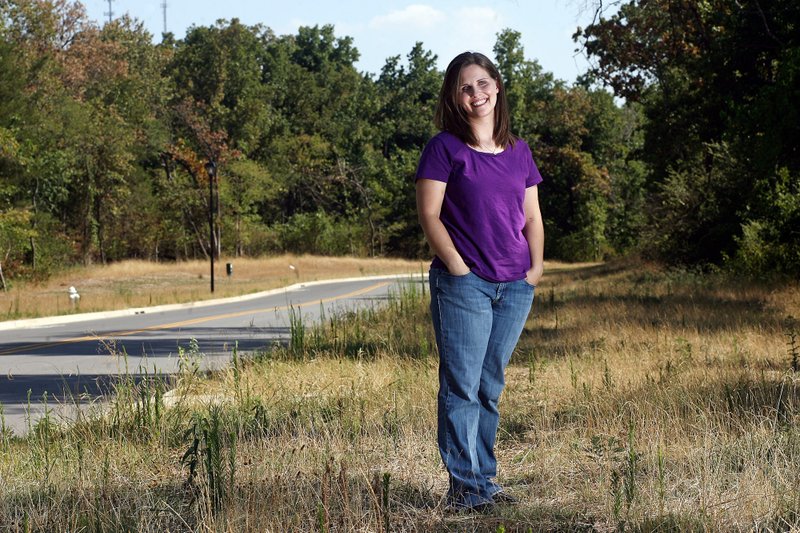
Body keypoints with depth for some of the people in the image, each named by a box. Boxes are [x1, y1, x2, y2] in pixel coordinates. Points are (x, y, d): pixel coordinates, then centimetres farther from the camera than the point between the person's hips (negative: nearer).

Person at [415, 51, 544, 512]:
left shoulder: (519, 152, 13)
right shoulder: (445, 148, -2)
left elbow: (532, 217, 17)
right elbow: (429, 215, -6)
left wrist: (536, 266, 4)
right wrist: (458, 267, -13)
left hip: (515, 286, 5)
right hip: (464, 283, -5)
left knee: (491, 387, 11)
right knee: (461, 387, -5)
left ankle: (486, 477, 17)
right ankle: (464, 487, -3)